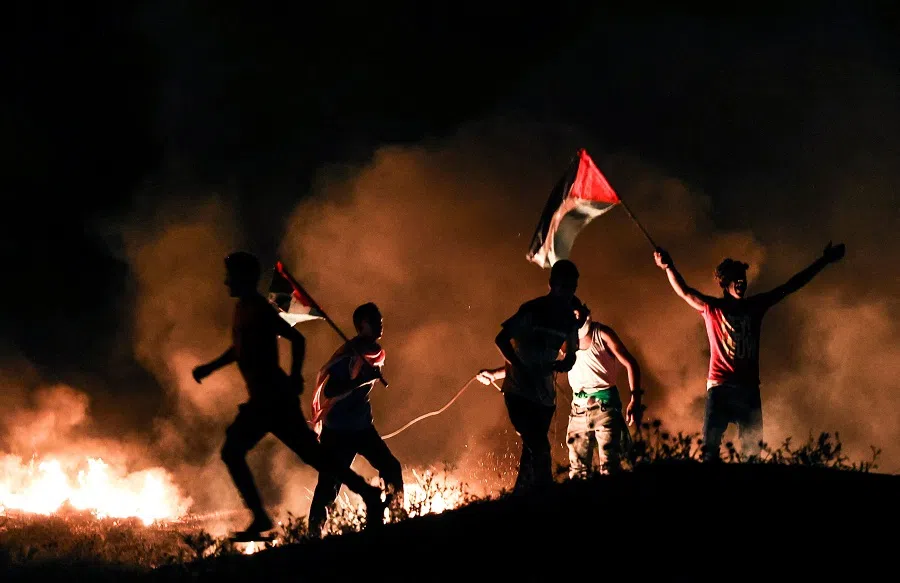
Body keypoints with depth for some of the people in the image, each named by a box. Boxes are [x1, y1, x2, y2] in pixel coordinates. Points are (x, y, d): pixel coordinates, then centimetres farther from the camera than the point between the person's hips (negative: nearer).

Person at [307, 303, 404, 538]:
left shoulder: (375, 352, 7)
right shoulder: (348, 355, -19)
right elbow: (328, 391, -28)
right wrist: (362, 379, -31)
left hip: (362, 427, 8)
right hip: (337, 430, -8)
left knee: (391, 469, 1)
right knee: (329, 484, -8)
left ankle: (397, 515, 16)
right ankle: (314, 531, 0)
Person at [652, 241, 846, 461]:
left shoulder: (755, 305, 10)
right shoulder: (711, 308, 2)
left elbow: (790, 286, 14)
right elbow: (683, 291, -10)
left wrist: (823, 261, 14)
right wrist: (669, 268, -29)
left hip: (749, 387, 4)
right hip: (720, 386, -4)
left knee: (752, 448, 4)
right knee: (711, 448, -11)